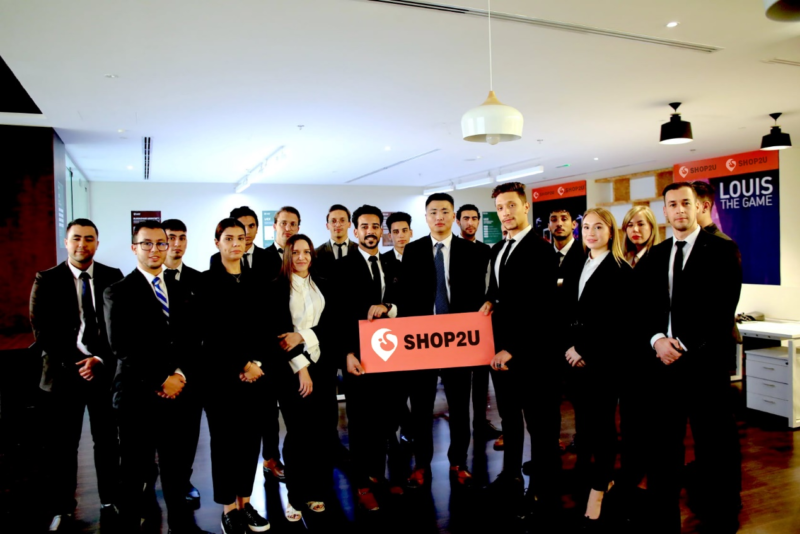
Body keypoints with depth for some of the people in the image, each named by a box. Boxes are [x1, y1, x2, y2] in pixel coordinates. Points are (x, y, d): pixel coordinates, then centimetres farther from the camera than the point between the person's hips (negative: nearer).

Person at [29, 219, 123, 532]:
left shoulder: (113, 277, 3)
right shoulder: (46, 280, 1)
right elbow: (42, 332, -3)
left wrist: (101, 359, -9)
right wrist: (73, 365, -10)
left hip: (105, 371, 1)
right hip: (63, 373, 0)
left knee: (107, 441, 8)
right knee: (63, 445, 6)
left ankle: (110, 502, 23)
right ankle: (63, 508, 22)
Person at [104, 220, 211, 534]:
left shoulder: (180, 293, 13)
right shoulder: (118, 292, -2)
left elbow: (190, 341, 9)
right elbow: (121, 347, -11)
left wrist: (181, 375, -8)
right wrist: (160, 380, -14)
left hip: (177, 393, 4)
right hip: (138, 396, -4)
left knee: (177, 468, 11)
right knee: (134, 473, 8)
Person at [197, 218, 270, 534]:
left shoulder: (256, 281, 10)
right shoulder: (206, 281, -2)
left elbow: (264, 327, 7)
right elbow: (211, 332, -8)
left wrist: (257, 363, -7)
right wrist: (241, 365, -11)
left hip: (255, 371, 4)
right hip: (220, 371, -4)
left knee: (250, 437, 8)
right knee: (224, 438, 4)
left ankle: (245, 503, 22)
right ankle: (229, 508, 16)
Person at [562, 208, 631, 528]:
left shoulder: (620, 270, -5)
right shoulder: (577, 267, 14)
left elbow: (617, 320, -12)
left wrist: (586, 351, -12)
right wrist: (570, 346, 0)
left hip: (604, 357, -6)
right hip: (575, 356, 6)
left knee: (602, 422, -1)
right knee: (582, 419, 8)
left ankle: (598, 492, 8)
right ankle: (600, 476, 23)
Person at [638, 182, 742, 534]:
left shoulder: (722, 251, -2)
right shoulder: (654, 257, 13)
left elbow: (722, 310, -10)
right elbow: (645, 309, 10)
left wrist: (684, 346, -15)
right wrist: (656, 340, -8)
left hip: (705, 364, -4)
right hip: (662, 365, 4)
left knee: (715, 452, 5)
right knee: (662, 450, 12)